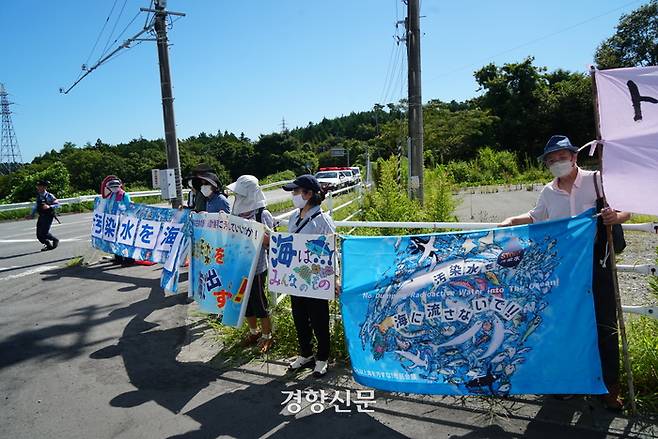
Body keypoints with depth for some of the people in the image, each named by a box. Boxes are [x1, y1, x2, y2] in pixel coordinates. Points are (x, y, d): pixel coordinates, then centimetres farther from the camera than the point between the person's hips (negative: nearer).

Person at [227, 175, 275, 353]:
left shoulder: (262, 214, -14)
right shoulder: (237, 213, 4)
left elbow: (269, 243, -14)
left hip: (256, 267, -6)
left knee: (259, 302, 5)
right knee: (245, 301, 17)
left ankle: (267, 336, 25)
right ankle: (254, 332, 38)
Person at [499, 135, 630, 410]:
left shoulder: (597, 180, -2)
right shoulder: (548, 192, 9)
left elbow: (627, 210, -1)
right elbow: (536, 217, 25)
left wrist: (616, 217, -22)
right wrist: (513, 221, 11)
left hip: (596, 264, -3)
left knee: (604, 325, 3)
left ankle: (609, 387, 18)